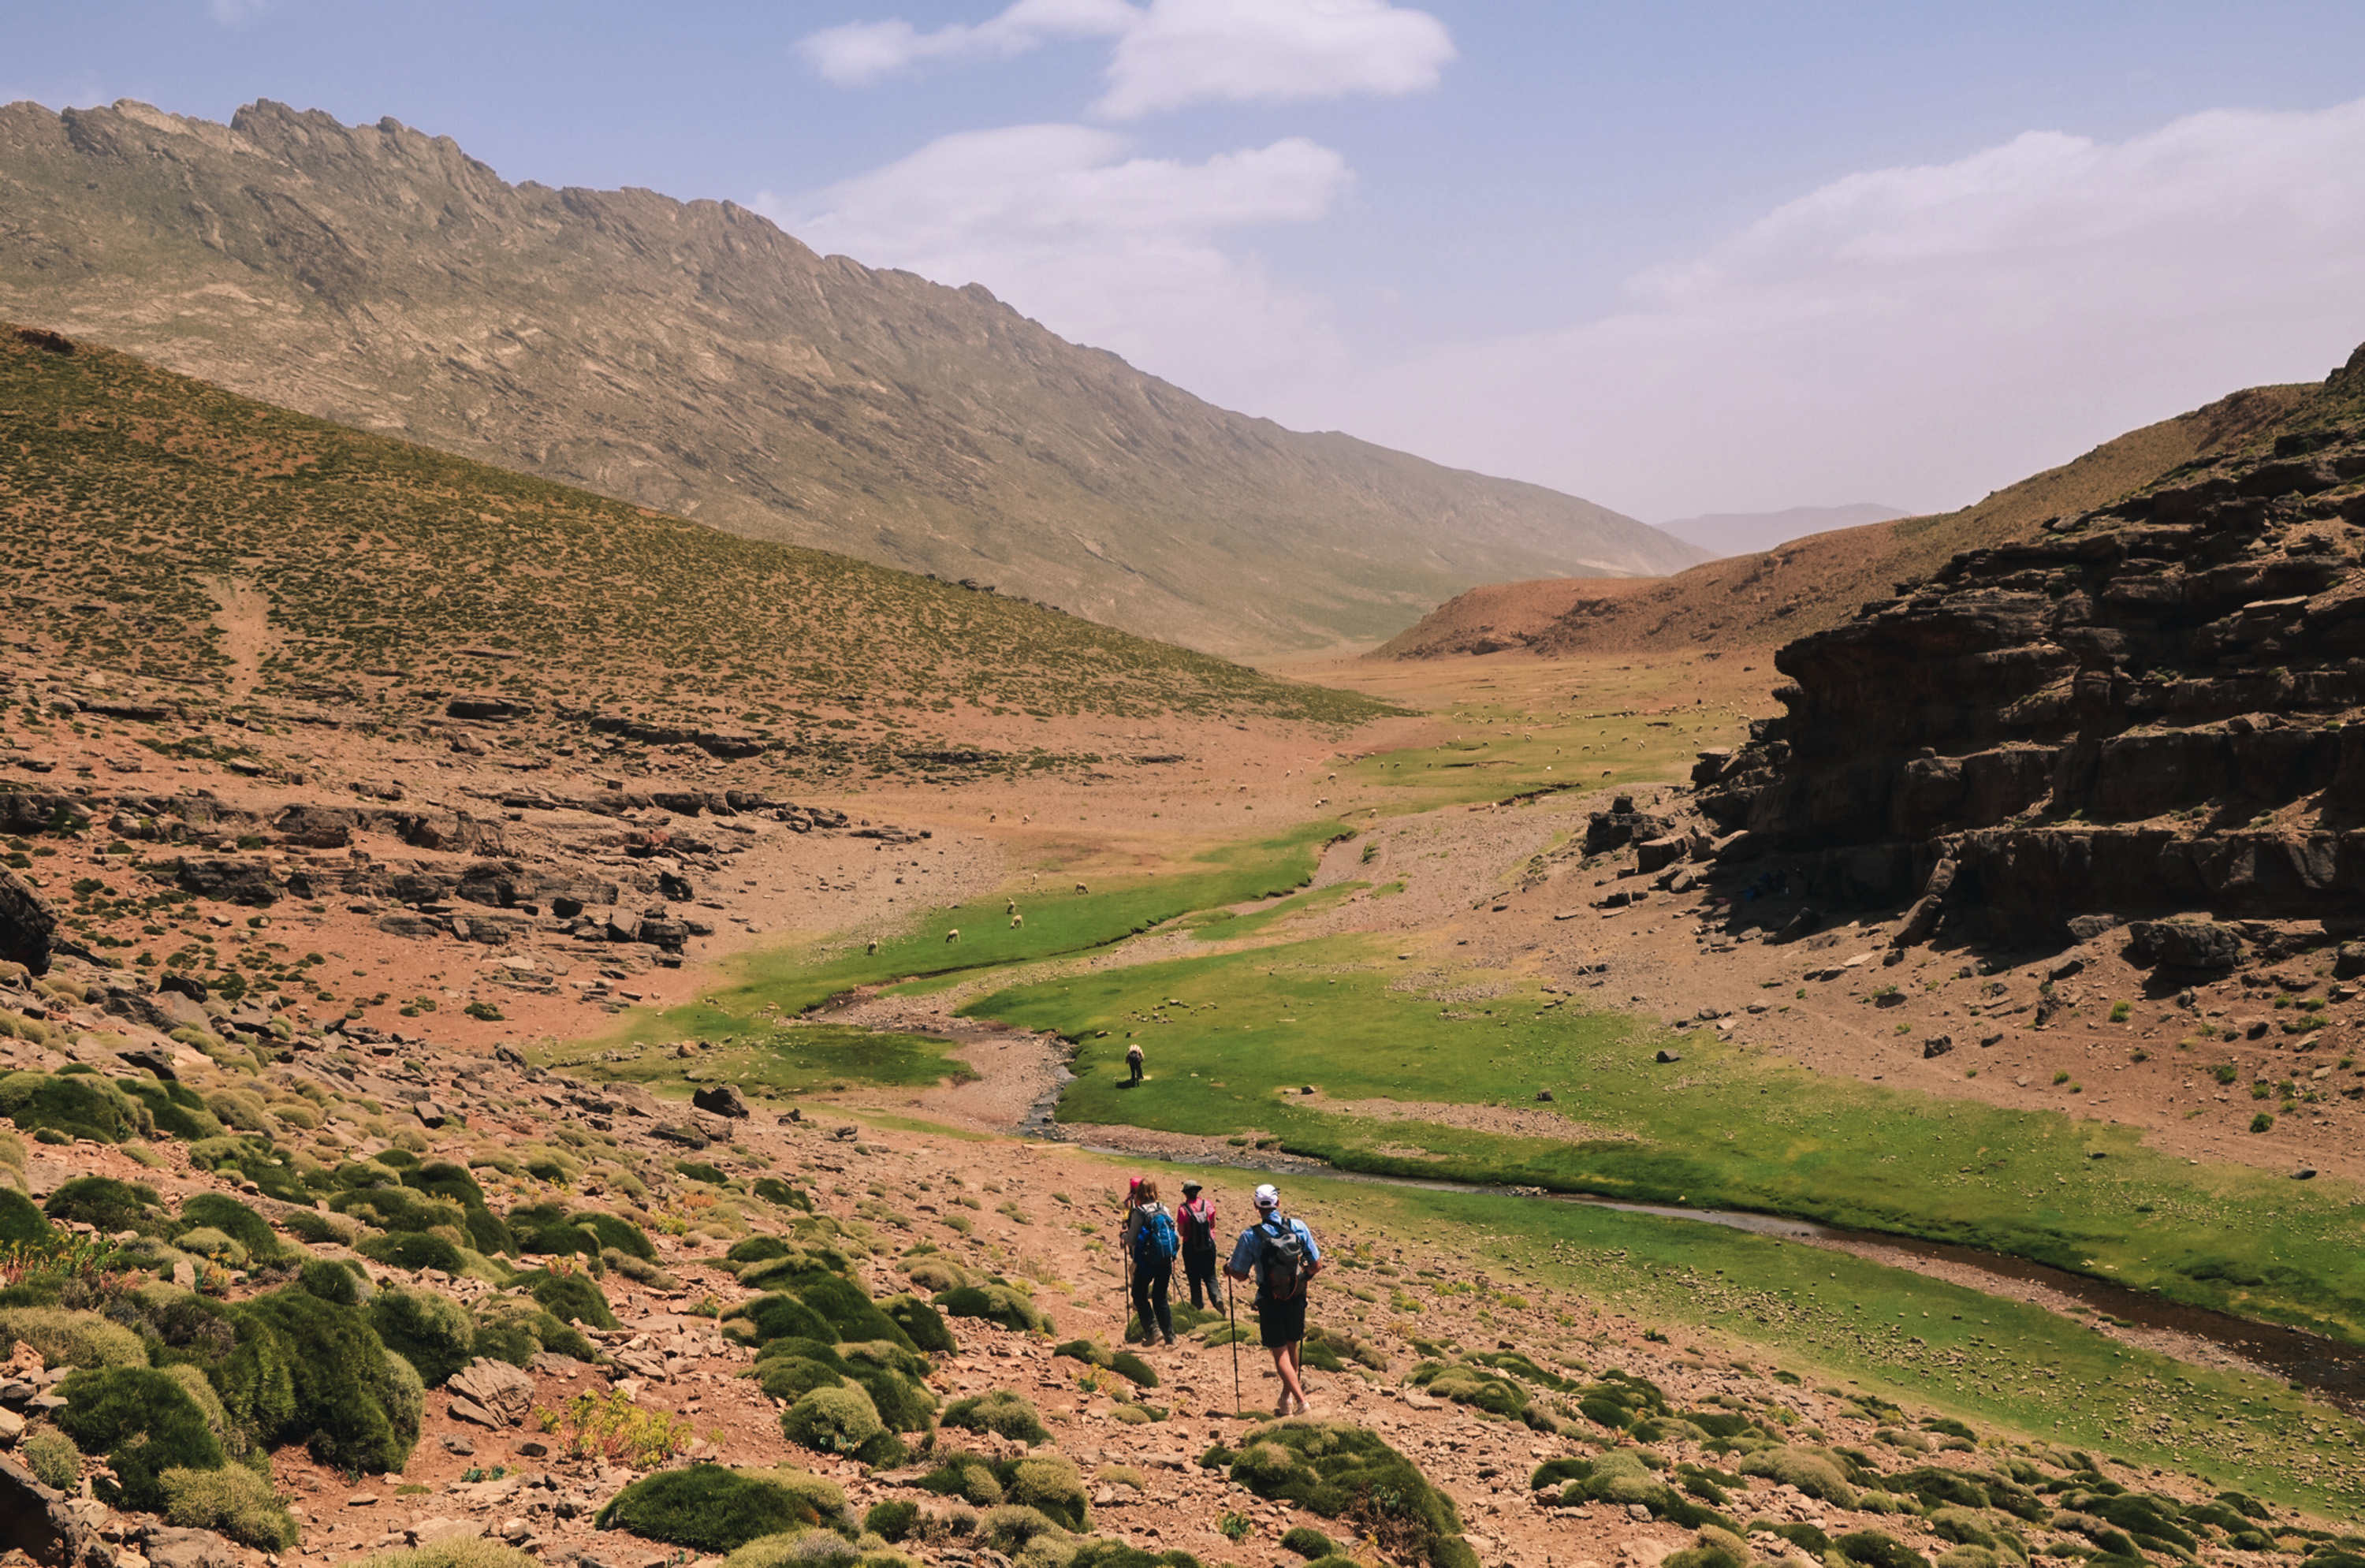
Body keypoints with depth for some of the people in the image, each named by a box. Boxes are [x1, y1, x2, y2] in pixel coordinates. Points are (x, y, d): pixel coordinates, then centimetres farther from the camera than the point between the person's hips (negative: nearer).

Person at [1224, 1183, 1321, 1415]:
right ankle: (1286, 1396, 33)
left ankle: (1300, 1400, -6)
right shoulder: (1298, 1227, -9)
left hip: (1270, 1302, -3)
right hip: (1296, 1298, 3)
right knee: (1292, 1347, 21)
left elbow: (1240, 1274, -8)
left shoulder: (1250, 1236, -16)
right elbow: (1317, 1265, -4)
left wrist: (1227, 1269, 14)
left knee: (1280, 1353, 5)